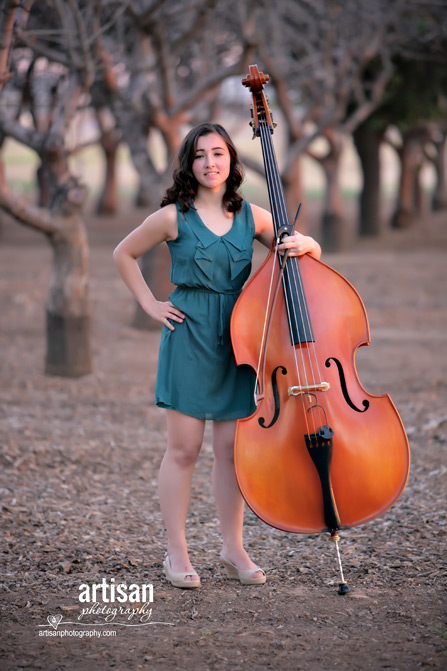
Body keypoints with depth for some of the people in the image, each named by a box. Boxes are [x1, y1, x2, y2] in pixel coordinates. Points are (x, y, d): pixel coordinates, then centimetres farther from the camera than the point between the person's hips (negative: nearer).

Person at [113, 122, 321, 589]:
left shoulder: (251, 217, 6)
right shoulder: (174, 217, -1)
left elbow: (308, 252, 12)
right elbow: (123, 254, 11)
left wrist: (303, 244, -11)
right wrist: (150, 304, 4)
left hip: (237, 338, 3)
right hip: (189, 338, -3)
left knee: (232, 448, 5)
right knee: (183, 448, -1)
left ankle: (233, 549, 16)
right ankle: (177, 553, 7)